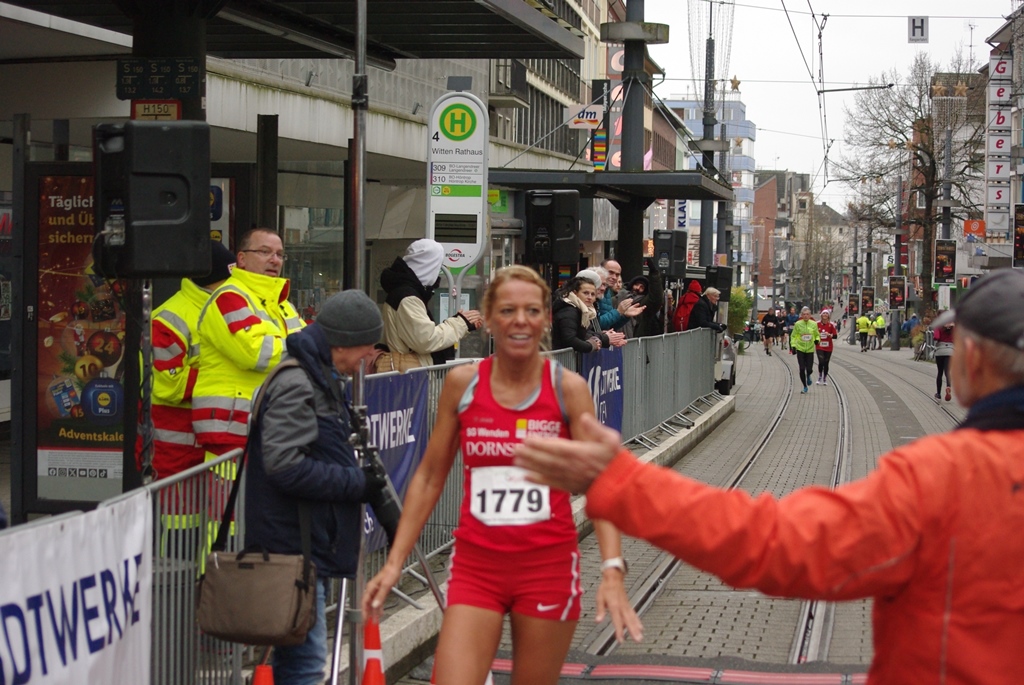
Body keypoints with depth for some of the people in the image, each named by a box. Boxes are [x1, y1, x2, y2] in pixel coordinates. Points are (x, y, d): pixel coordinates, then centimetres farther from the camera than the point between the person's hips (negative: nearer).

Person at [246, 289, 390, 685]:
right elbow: (285, 465, -23)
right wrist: (357, 483, -17)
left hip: (309, 545, 11)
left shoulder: (323, 379, 17)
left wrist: (362, 478, 11)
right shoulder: (296, 385, -16)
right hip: (293, 546, -11)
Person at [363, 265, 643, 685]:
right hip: (476, 565, 1)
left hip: (549, 566, -1)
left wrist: (612, 570, -23)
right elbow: (429, 478, 7)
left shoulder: (568, 388, -5)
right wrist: (395, 562, 2)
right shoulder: (462, 383, 0)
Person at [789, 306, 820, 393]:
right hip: (800, 349, -1)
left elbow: (817, 335, 11)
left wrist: (817, 340, -10)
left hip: (810, 349, 1)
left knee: (809, 369, -3)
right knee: (802, 369, -5)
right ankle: (804, 387, 12)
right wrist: (793, 345, -5)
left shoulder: (814, 324, -2)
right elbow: (793, 336, 5)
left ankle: (808, 376, 35)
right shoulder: (798, 324, -4)